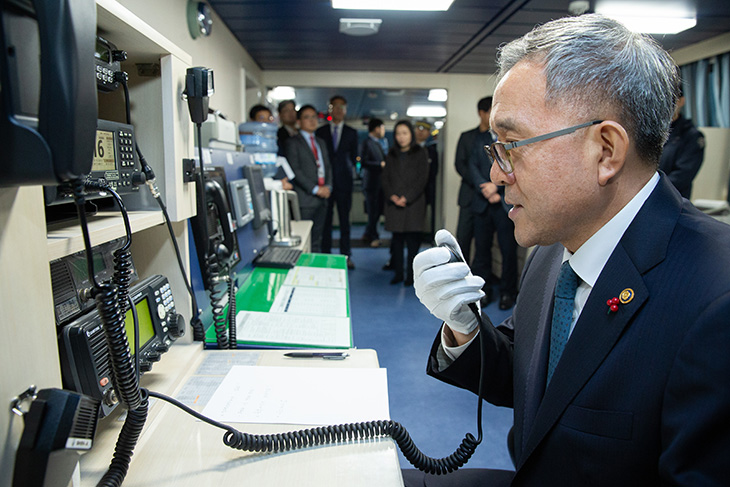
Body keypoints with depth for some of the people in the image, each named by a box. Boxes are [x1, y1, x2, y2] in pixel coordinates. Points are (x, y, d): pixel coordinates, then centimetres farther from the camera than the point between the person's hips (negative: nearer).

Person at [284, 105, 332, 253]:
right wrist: (315, 189, -15)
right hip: (305, 199, -6)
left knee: (317, 240, 10)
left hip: (322, 198, 6)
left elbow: (327, 166, 18)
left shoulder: (320, 142, 21)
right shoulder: (293, 142, -1)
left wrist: (328, 186, 0)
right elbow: (295, 170, -10)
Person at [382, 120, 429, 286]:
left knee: (412, 239, -3)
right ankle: (398, 272, 11)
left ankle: (411, 273, 3)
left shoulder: (420, 153, 3)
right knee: (397, 238, 5)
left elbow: (422, 179, -4)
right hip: (394, 203, 3)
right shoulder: (392, 154, 14)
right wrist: (392, 196, -7)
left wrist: (406, 198, -12)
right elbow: (385, 177, 10)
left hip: (414, 203, -3)